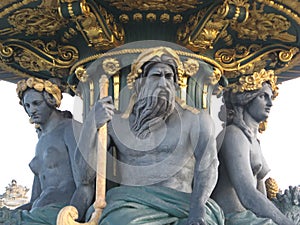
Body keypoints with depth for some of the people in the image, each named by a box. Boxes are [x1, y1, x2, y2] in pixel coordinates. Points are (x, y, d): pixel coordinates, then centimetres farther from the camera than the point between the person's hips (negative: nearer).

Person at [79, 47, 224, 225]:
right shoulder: (117, 123, 15)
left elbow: (208, 163, -6)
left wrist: (198, 205, -25)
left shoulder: (194, 120, 9)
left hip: (180, 202, 0)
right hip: (131, 202, 0)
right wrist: (92, 123, -9)